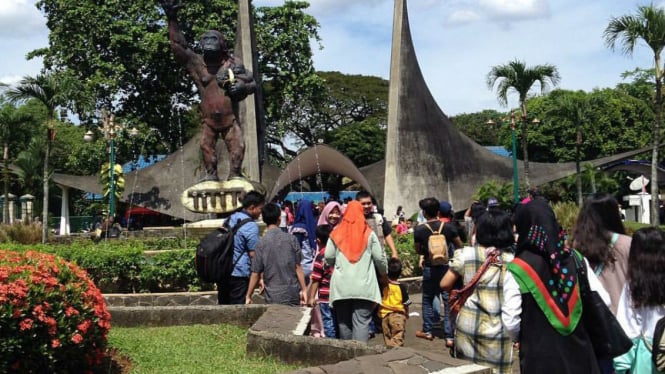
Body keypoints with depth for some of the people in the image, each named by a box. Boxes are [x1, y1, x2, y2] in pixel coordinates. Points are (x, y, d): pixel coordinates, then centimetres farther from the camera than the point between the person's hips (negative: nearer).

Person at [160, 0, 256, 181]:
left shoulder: (234, 63, -3)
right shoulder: (197, 63, -1)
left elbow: (253, 83, 4)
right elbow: (178, 45, -6)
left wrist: (242, 87, -20)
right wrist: (172, 19, -12)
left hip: (230, 117, -2)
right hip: (208, 118, 2)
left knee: (237, 146, -6)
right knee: (207, 146, 5)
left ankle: (234, 175, 6)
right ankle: (211, 174, 18)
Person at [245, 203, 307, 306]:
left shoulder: (261, 243, -6)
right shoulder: (291, 239, -3)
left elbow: (256, 273, -4)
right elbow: (298, 266, -1)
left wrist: (248, 296, 5)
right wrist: (304, 289, 6)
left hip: (273, 297, -1)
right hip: (293, 294, 1)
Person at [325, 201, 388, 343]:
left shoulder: (337, 233, 3)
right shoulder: (369, 233, 0)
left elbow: (328, 257, 3)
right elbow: (380, 257, 3)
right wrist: (384, 273, 22)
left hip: (341, 286, 2)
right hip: (364, 286, -2)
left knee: (344, 322, 13)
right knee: (361, 322, -4)